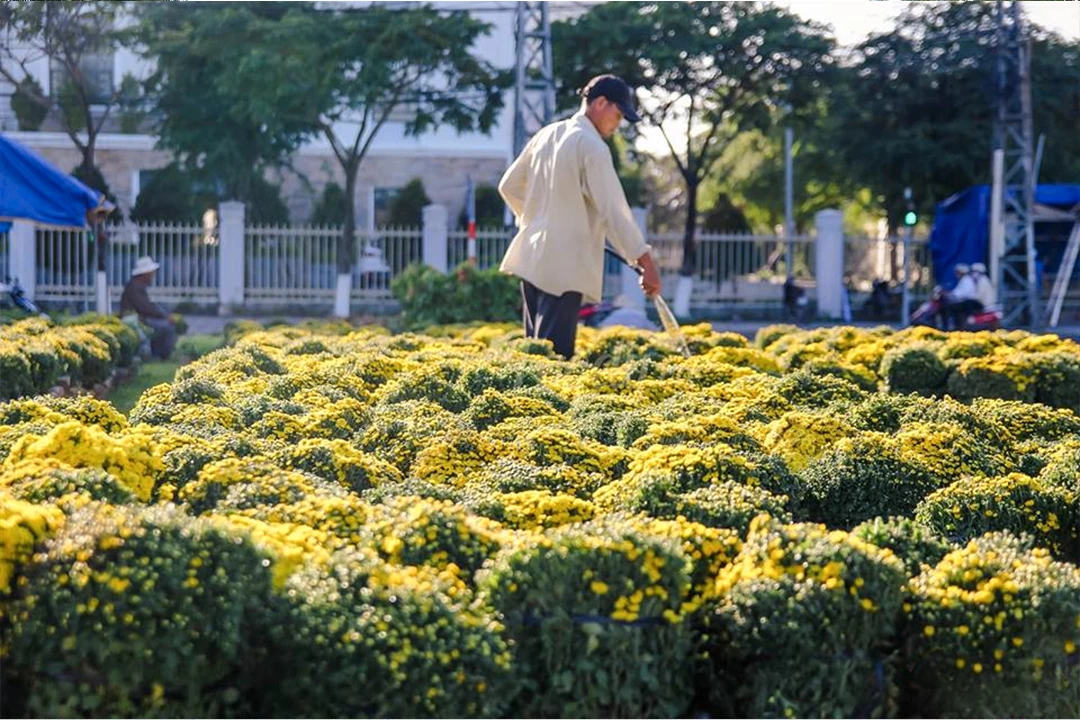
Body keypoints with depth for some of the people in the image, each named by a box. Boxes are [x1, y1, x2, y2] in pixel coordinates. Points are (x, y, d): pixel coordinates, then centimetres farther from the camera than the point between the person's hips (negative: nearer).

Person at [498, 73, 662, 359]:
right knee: (555, 356, -10)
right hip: (565, 266, -8)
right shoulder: (592, 147, -12)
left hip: (532, 258, 9)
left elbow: (509, 186, 21)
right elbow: (614, 211, -16)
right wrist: (646, 262, -14)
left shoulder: (547, 135, 12)